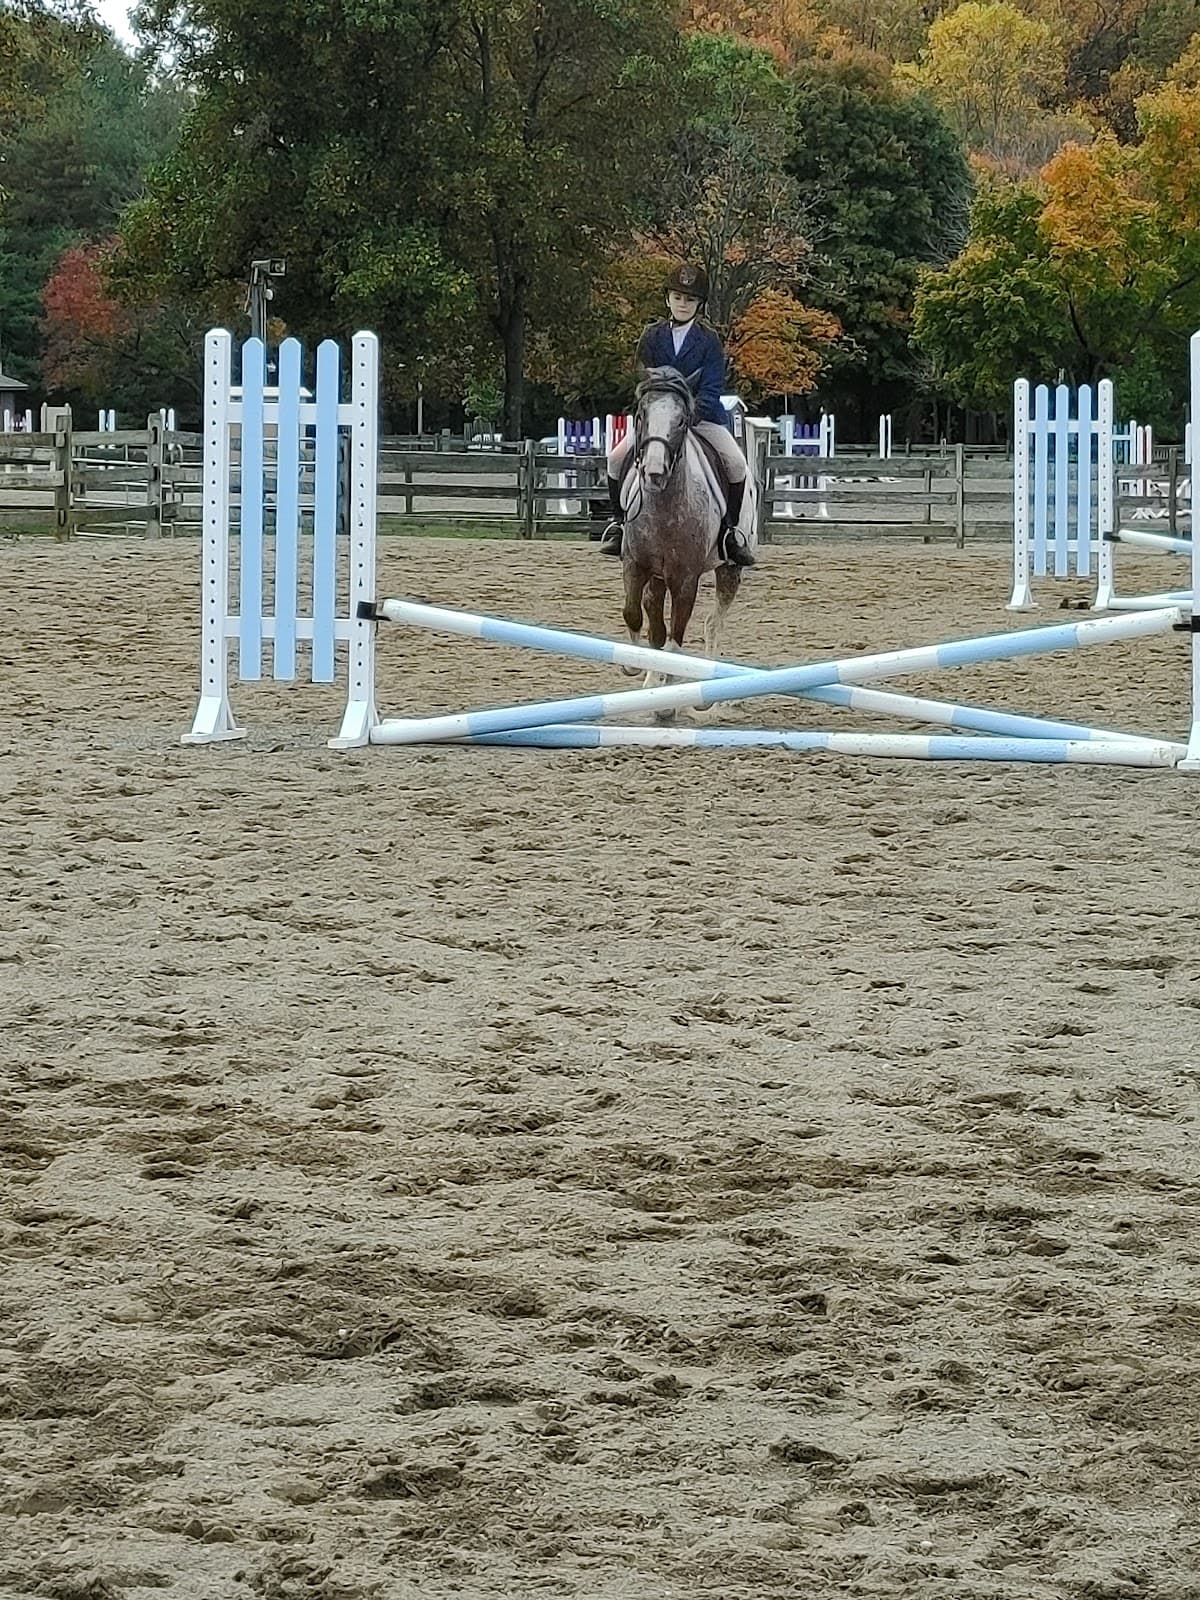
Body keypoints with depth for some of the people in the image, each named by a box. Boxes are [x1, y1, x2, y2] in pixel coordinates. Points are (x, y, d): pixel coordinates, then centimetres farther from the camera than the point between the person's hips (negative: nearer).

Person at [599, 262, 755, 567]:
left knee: (736, 463, -23)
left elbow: (711, 390, -10)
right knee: (617, 458, -20)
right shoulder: (652, 337, 2)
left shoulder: (709, 341, -4)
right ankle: (619, 522, -3)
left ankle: (730, 530, -8)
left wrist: (689, 417, -28)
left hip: (701, 416, -1)